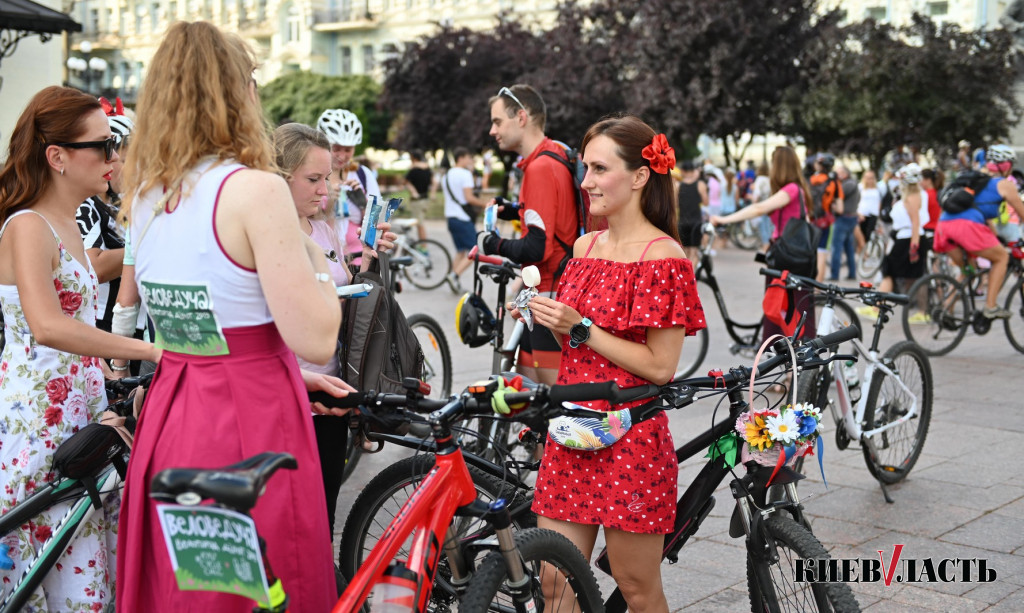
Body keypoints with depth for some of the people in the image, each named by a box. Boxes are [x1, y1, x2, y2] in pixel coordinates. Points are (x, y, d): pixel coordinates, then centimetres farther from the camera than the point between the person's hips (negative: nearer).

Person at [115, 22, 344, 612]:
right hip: (249, 428, -7)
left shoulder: (146, 192, 7)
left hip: (168, 413, 7)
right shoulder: (255, 188, -15)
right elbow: (316, 339, -17)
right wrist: (318, 261, -1)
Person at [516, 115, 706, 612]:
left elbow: (659, 367, -15)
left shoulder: (662, 257, -12)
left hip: (630, 440, -6)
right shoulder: (585, 245, 11)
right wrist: (543, 316, -1)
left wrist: (581, 328, -17)